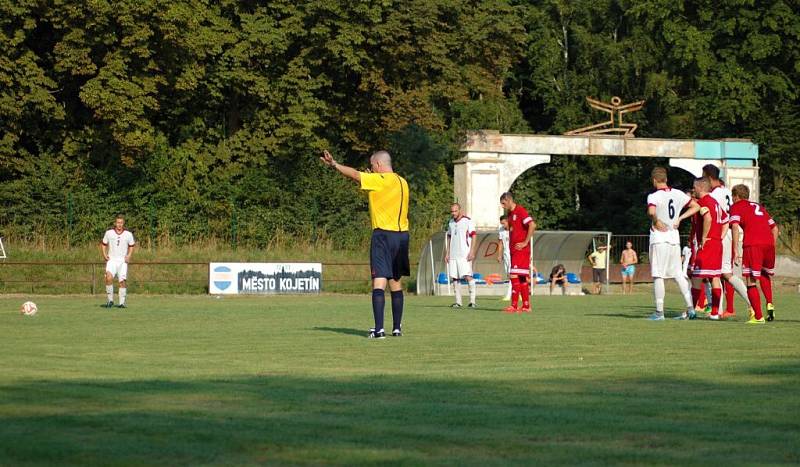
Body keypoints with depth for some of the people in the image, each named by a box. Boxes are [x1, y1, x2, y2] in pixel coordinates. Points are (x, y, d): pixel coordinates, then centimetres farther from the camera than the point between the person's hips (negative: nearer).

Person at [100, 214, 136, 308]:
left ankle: (122, 303, 10)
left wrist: (129, 256, 1)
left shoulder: (128, 234, 1)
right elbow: (103, 244, 14)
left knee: (122, 281, -3)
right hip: (111, 260, -1)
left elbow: (131, 246, 16)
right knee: (109, 277, -23)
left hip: (123, 261, 1)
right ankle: (110, 300, -12)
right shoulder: (109, 233, 0)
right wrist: (104, 255, 0)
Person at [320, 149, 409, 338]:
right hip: (402, 234, 7)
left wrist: (334, 164, -4)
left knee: (379, 281, -11)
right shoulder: (402, 182, 13)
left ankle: (379, 328, -21)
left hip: (383, 234, -7)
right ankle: (397, 328, 17)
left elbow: (354, 174, -11)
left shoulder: (380, 180, -9)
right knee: (396, 282, 14)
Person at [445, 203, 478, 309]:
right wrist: (447, 253, 15)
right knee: (455, 278, 4)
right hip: (453, 255, 6)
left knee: (467, 276, -13)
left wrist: (472, 252, -13)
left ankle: (472, 301, -12)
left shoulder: (468, 221, -2)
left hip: (464, 255, -6)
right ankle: (458, 302, 8)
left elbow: (474, 237, -5)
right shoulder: (451, 223, 15)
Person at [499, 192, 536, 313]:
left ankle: (514, 305, -12)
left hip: (521, 250, -9)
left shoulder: (520, 211, -11)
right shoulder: (510, 214, 17)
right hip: (514, 250, 9)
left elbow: (532, 225, -22)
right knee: (522, 279, 9)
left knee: (514, 276, -12)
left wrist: (525, 242, -18)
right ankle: (526, 306, 11)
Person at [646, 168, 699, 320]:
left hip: (659, 238, -6)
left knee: (658, 276, -1)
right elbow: (696, 206, 14)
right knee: (678, 274, 11)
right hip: (675, 238, 6)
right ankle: (690, 308, 6)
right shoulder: (678, 194, 7)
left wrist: (656, 221, -12)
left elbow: (651, 212, -31)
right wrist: (679, 218, 10)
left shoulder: (654, 196, -11)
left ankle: (659, 312, -2)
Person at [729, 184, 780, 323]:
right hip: (769, 243, 5)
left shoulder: (736, 207, 12)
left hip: (752, 245, -5)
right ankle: (770, 304, 9)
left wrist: (736, 250, -9)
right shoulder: (759, 207, 29)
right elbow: (774, 228, 27)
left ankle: (758, 316, -3)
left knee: (751, 281, 1)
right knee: (765, 275, 28)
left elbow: (735, 226, -6)